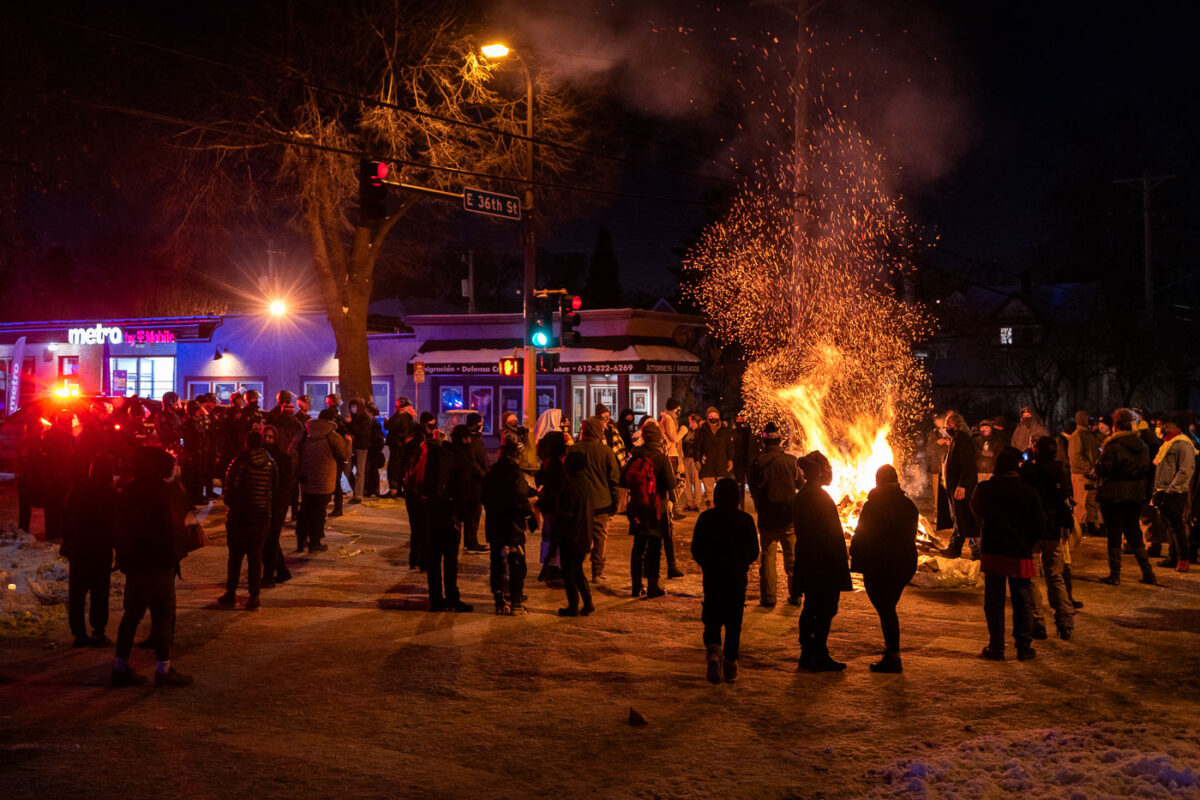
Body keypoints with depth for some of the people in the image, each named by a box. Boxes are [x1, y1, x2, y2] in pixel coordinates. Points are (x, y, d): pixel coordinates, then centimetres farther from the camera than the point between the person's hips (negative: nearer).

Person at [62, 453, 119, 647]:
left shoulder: (77, 491, 1)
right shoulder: (113, 496, -11)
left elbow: (66, 520, 8)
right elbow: (117, 525, -8)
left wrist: (67, 542, 16)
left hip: (77, 549, 4)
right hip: (101, 550, -3)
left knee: (77, 592, 10)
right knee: (99, 593, 4)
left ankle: (79, 632, 11)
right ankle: (98, 632, 4)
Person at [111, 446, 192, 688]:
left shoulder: (129, 491, 8)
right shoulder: (167, 491, -16)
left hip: (131, 561, 8)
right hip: (157, 561, -8)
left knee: (132, 612, 14)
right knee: (163, 613, -1)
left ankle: (121, 667, 18)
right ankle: (163, 670, 2)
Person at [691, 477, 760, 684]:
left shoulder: (706, 518, -5)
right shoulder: (745, 519, -5)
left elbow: (696, 550, -1)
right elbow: (753, 552, 0)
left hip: (712, 577, 0)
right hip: (737, 579, 0)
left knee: (712, 620, 8)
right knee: (734, 622, 10)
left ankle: (714, 651, -19)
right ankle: (730, 665, 11)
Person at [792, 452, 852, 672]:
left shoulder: (801, 496, 12)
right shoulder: (820, 497, -16)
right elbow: (832, 534, -19)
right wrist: (841, 571, -17)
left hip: (807, 563, 10)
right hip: (824, 564, -10)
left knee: (811, 609, 14)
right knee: (826, 610, -4)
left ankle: (807, 654, 20)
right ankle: (819, 656, -2)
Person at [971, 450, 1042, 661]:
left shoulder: (984, 489, -6)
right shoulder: (1029, 491, -6)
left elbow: (976, 510, 15)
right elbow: (1037, 527, 1)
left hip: (993, 554, 0)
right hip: (1021, 556, 0)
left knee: (994, 602, 7)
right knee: (1023, 603, 11)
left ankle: (996, 647, 9)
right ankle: (1024, 646, 15)